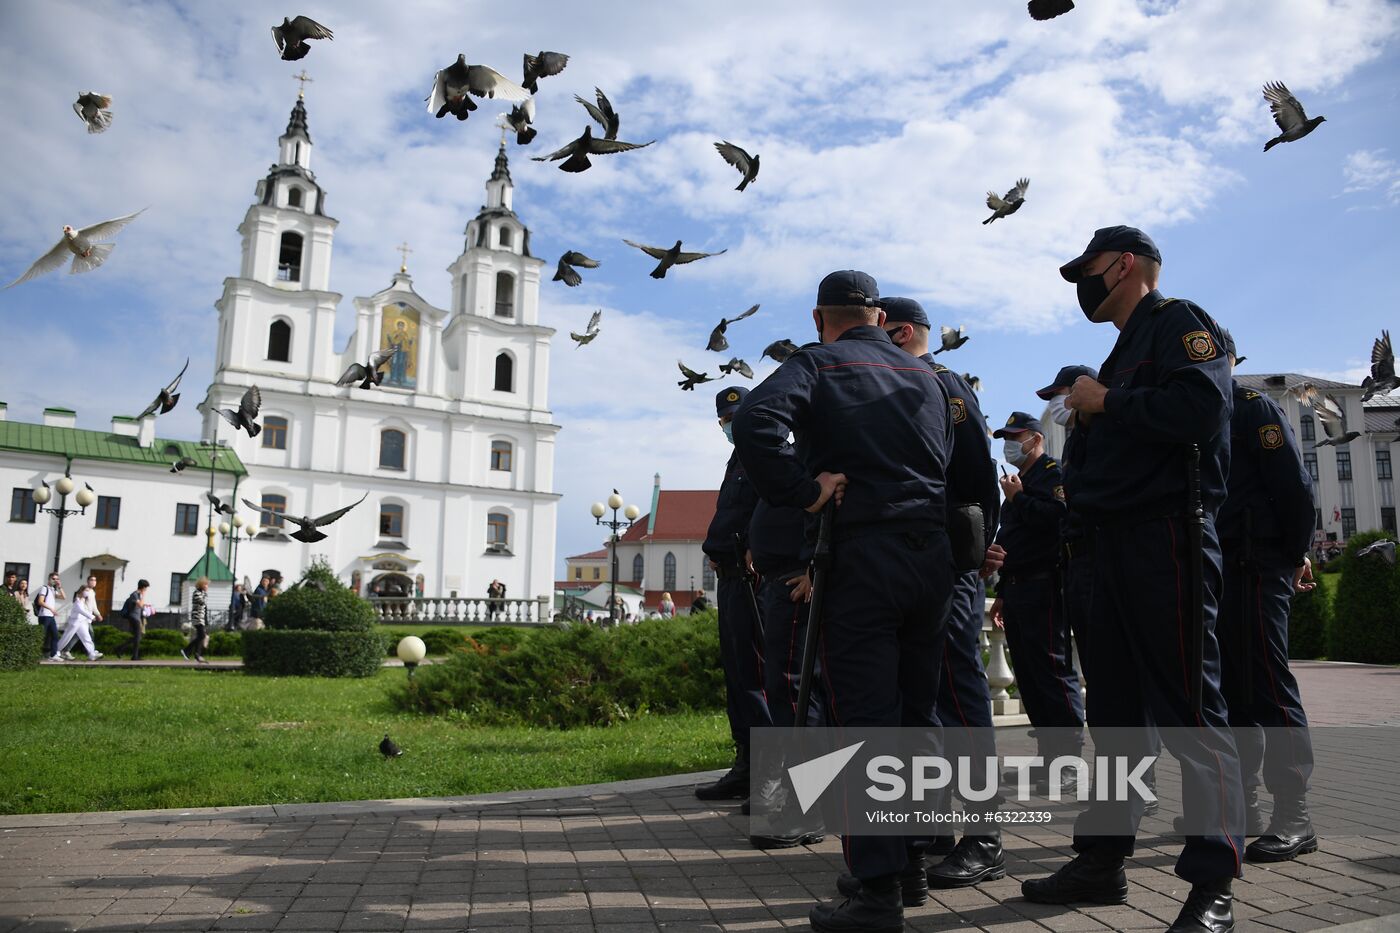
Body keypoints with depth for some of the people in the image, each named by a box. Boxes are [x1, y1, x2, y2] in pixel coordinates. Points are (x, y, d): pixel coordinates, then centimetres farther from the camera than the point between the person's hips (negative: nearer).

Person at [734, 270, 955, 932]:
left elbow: (754, 423, -19)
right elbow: (954, 461, 19)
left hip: (861, 554, -6)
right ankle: (912, 854, 25)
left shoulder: (816, 364, 0)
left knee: (864, 720, -3)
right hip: (934, 553, 6)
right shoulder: (925, 375, 18)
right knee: (917, 713, 15)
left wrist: (804, 493, -14)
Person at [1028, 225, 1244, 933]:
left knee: (1188, 709, -7)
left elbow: (1198, 408, -21)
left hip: (1167, 535, -10)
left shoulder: (1179, 322, -2)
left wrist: (1106, 403, -11)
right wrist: (1087, 415, 10)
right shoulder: (1126, 348, 25)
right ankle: (1101, 861, 20)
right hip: (1117, 542, 10)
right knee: (1116, 708, 11)